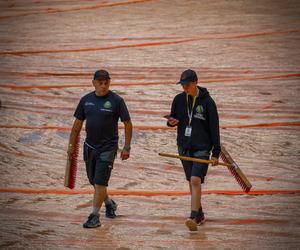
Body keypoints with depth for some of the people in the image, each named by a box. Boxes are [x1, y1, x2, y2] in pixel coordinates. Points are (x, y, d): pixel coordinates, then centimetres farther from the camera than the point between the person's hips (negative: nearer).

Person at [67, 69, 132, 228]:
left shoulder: (116, 100, -8)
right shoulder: (86, 100, 4)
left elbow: (128, 124, -4)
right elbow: (77, 124, 12)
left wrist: (126, 148, -6)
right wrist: (71, 145, 10)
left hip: (108, 147, -5)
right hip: (89, 146, 5)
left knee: (100, 182, -10)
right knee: (93, 181, 15)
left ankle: (94, 216, -6)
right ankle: (109, 204, 40)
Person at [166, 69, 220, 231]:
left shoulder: (207, 101, -7)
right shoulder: (179, 99, 4)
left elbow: (214, 128, -5)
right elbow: (173, 118, 17)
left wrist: (216, 153, -7)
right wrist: (171, 122, -9)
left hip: (202, 148, -5)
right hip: (184, 147, 5)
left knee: (196, 181, -18)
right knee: (191, 183, 11)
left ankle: (193, 218, -23)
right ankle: (199, 215, 24)